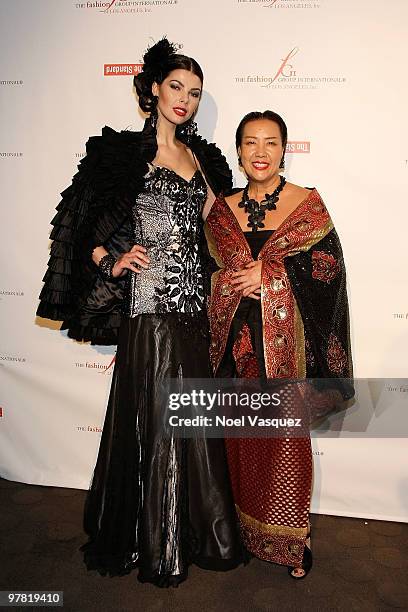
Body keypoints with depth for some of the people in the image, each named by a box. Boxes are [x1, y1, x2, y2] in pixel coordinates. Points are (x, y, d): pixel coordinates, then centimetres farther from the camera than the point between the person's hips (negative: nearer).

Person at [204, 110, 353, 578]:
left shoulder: (307, 203, 1)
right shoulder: (223, 209, 10)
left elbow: (329, 264, -7)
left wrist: (269, 273, -15)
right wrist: (238, 285, -10)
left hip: (286, 341, -3)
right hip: (237, 340, 3)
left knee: (287, 437, 2)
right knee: (242, 437, 12)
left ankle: (292, 541, 22)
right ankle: (244, 532, 32)